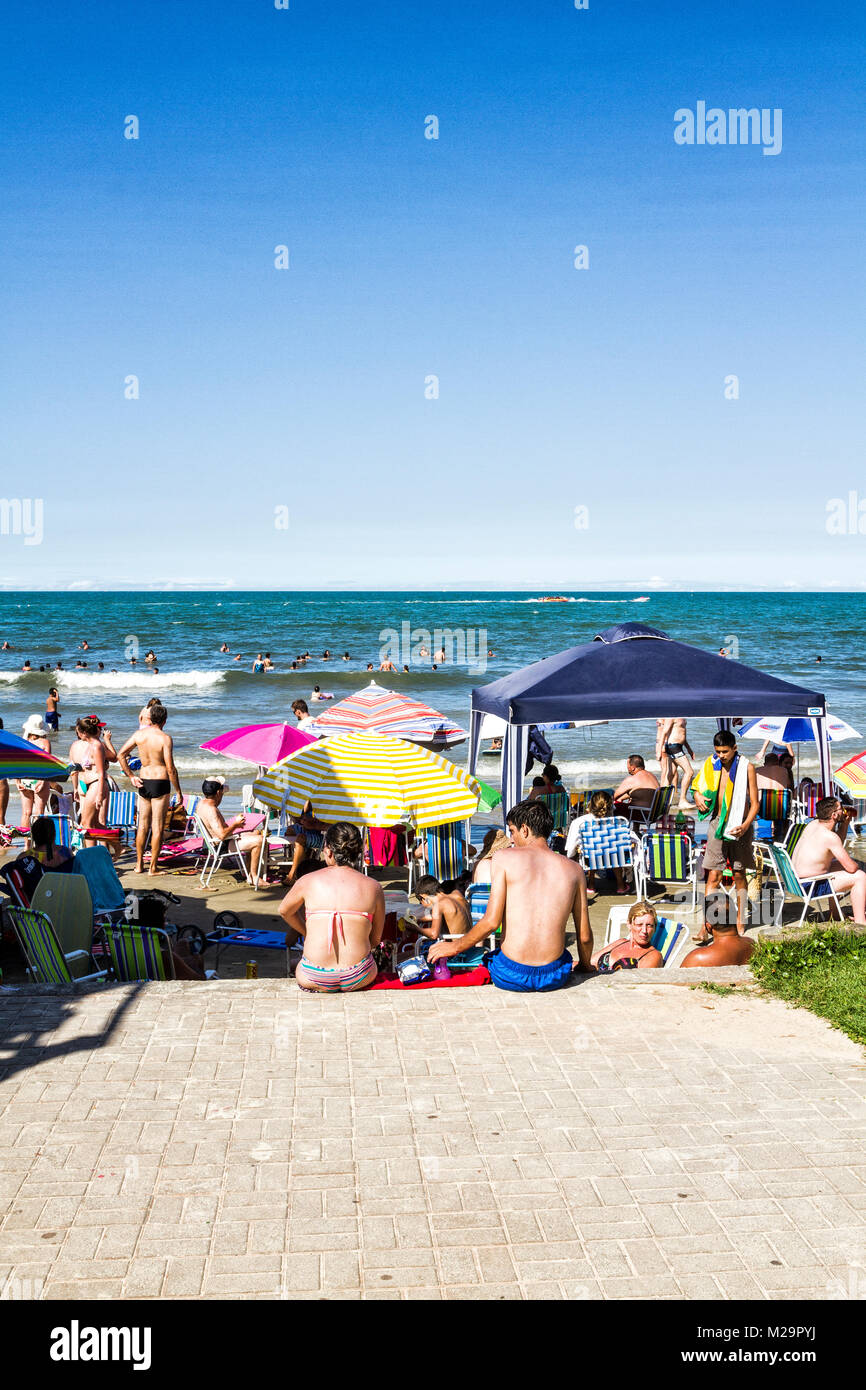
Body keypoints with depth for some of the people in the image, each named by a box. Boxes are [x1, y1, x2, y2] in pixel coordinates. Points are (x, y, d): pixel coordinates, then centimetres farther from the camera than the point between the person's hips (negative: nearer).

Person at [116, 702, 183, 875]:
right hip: (160, 783, -5)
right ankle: (153, 867, 5)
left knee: (143, 825, 15)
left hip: (143, 782, 5)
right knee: (158, 827, 2)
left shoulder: (139, 734, 1)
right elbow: (170, 768, -15)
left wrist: (131, 776, 8)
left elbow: (120, 754, 3)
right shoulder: (165, 738, -13)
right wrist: (178, 792, -8)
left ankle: (139, 864, 20)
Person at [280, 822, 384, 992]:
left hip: (314, 980, 0)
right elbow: (375, 940, 9)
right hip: (358, 979, 0)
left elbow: (284, 911, 18)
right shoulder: (373, 887, 0)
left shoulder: (309, 881, -1)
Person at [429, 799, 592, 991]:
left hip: (511, 975, -3)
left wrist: (455, 947, 7)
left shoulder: (505, 859, -4)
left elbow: (491, 922, -9)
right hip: (555, 976, 3)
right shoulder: (573, 869, 4)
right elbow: (584, 936, 7)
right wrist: (585, 965, 28)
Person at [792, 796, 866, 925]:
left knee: (840, 865, 31)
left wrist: (845, 822, 11)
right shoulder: (829, 836, -22)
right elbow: (851, 867, -19)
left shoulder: (814, 824, 5)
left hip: (798, 878, 10)